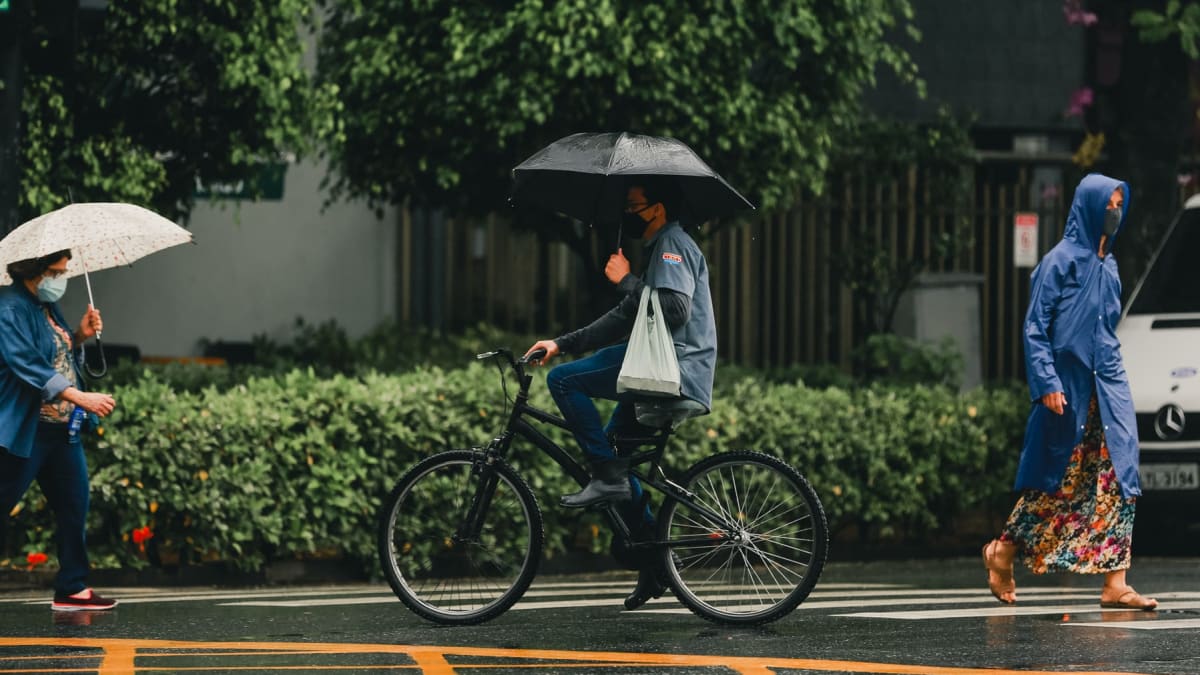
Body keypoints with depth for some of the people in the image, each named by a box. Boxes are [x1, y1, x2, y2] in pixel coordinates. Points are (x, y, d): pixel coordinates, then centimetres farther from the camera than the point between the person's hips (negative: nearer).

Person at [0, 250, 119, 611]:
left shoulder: (47, 306, 14)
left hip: (62, 429, 9)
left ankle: (72, 588, 14)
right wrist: (81, 398, -30)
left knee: (74, 507, 8)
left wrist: (80, 335, 6)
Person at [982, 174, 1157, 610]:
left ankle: (1115, 585, -8)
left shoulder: (1108, 266, 14)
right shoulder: (1060, 260, -7)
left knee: (1118, 479, -4)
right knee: (1058, 480, 1)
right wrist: (1047, 383, -18)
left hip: (1107, 386, 7)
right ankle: (1002, 553, 21)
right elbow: (1035, 326, -10)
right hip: (1068, 386, -7)